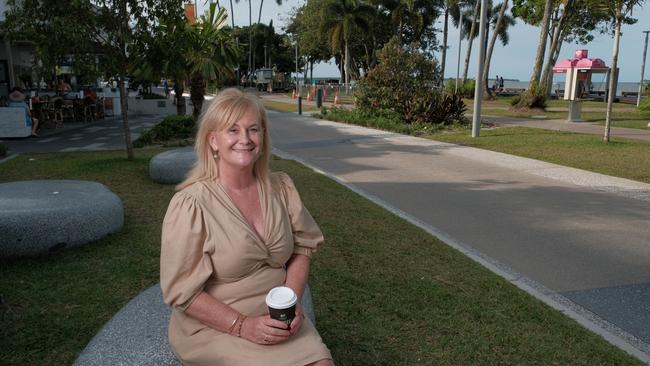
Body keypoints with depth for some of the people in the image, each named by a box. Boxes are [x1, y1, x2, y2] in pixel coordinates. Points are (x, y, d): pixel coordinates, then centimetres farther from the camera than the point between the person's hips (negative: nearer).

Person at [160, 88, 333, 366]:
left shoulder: (281, 187, -3)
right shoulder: (190, 204, -18)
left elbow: (302, 247, 6)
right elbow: (182, 291, -14)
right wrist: (243, 326, -19)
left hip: (276, 319, 4)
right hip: (215, 325, -4)